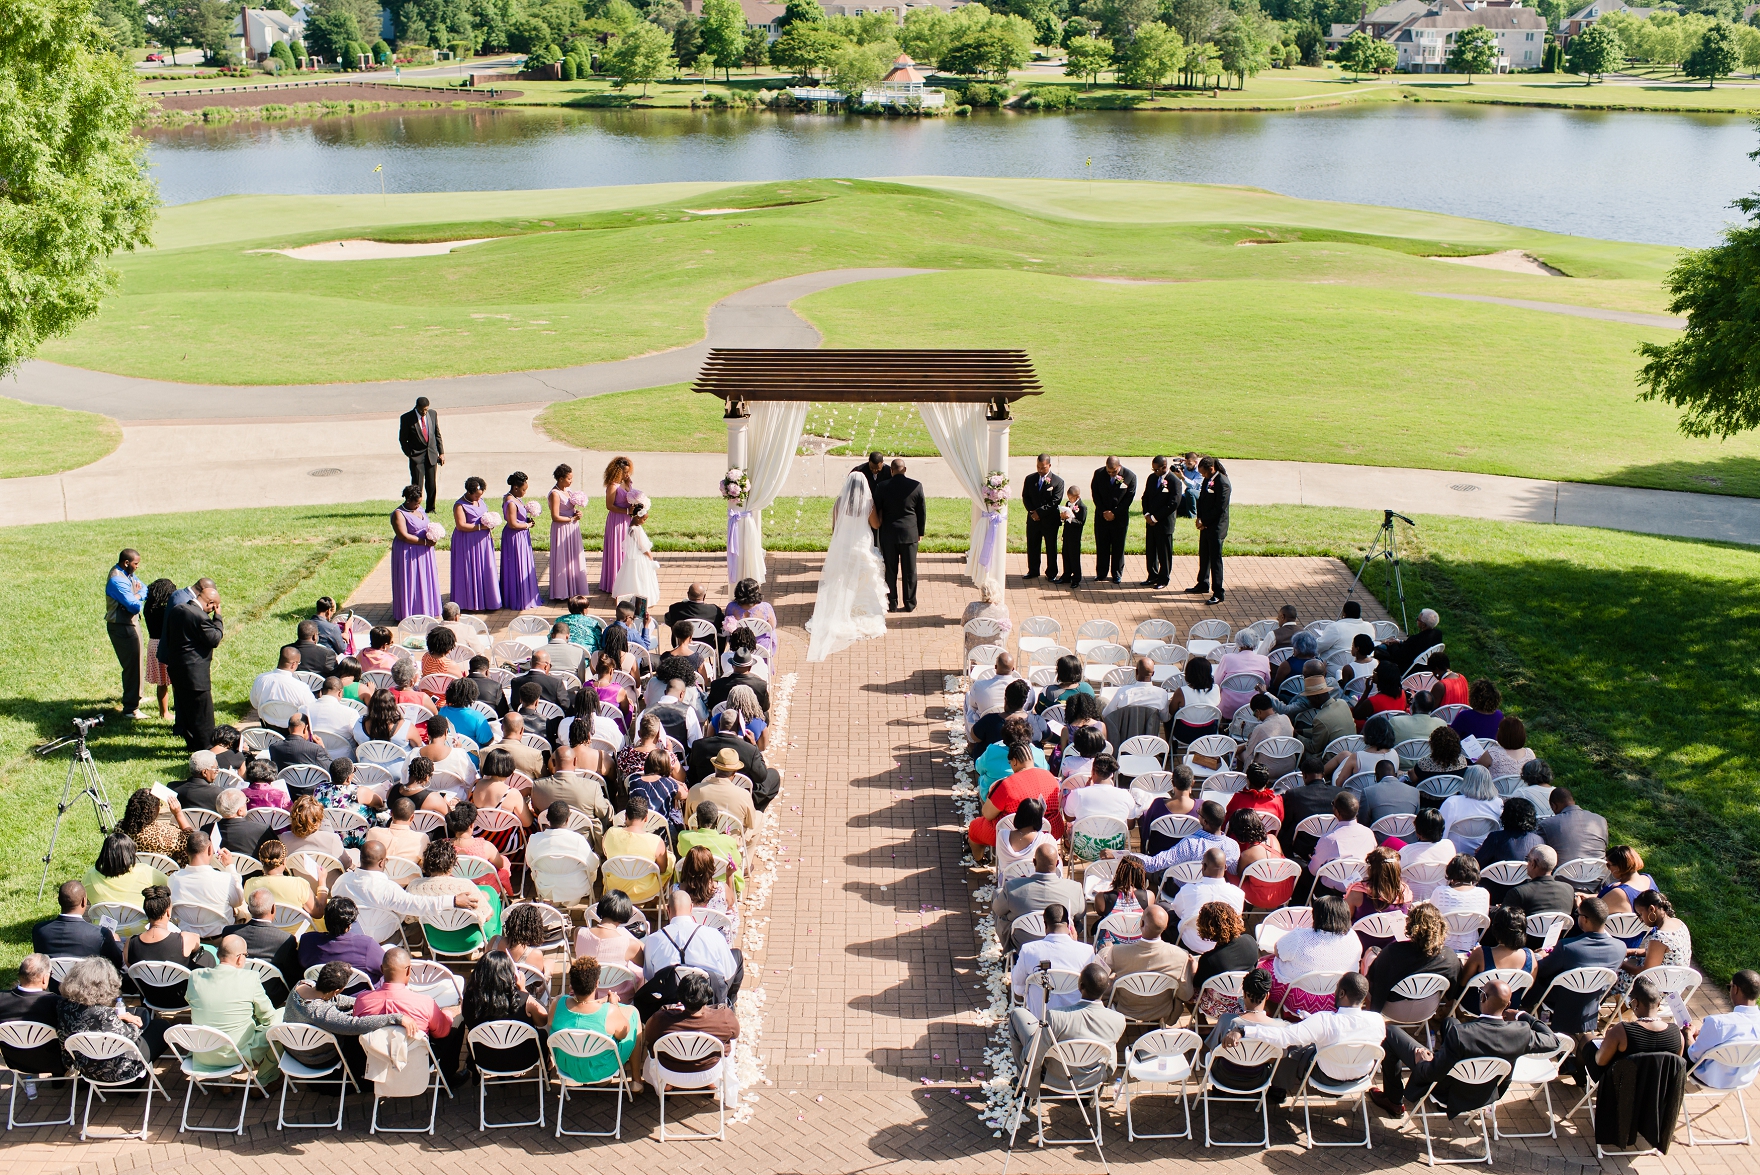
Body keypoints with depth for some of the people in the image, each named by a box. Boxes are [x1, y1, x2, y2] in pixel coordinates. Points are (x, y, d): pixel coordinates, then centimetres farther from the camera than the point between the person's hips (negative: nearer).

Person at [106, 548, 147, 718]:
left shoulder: (128, 575, 6)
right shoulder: (117, 581, -25)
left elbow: (144, 589, 3)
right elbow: (134, 606, -29)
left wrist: (136, 596, -19)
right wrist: (139, 598, -7)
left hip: (130, 624, 10)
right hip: (122, 627, -10)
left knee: (135, 661, 24)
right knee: (132, 665, -6)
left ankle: (135, 696, 43)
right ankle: (130, 709, -2)